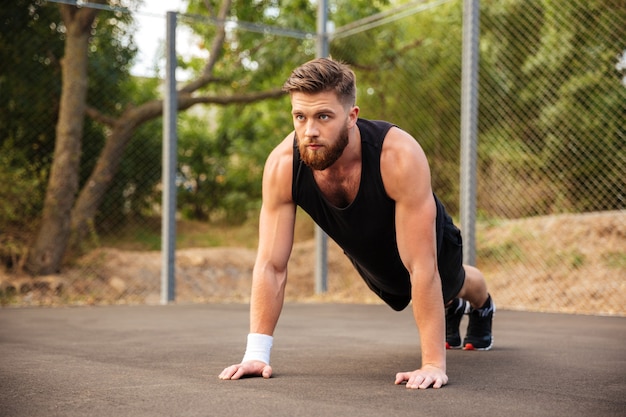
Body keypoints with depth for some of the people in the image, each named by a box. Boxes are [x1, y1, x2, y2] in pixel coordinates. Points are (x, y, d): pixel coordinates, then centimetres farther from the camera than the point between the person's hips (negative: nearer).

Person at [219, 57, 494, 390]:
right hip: (369, 259, 3)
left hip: (428, 246, -3)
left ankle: (482, 307, 70)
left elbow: (422, 267, -44)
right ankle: (451, 309, 70)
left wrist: (433, 363, -44)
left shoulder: (400, 156, -47)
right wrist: (256, 353, -35)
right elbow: (271, 265, -30)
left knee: (456, 284, 33)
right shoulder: (282, 165, -36)